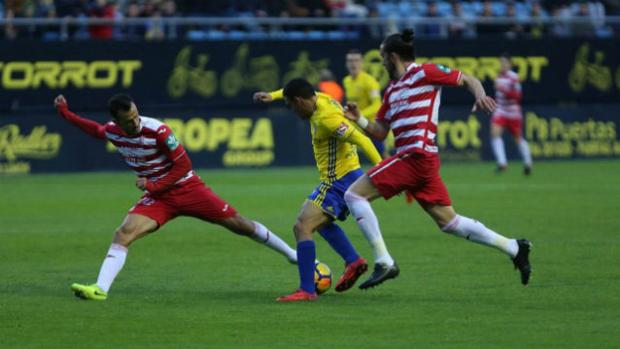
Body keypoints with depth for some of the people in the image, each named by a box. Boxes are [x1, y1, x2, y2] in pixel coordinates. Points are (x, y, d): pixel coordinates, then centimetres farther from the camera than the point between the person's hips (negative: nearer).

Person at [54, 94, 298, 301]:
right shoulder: (112, 132, -8)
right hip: (156, 197, 4)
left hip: (186, 188, -4)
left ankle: (292, 255, 14)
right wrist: (65, 113, 10)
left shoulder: (157, 130, -24)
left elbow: (183, 165, -16)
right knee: (124, 233, -19)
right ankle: (100, 289, -27)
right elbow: (95, 130, 18)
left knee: (238, 224, -1)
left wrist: (153, 185, -21)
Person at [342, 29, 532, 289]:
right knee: (449, 221, 10)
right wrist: (359, 119, 4)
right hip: (412, 158, 9)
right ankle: (514, 248, 15)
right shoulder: (392, 90, 23)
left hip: (416, 156, -9)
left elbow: (468, 80, 2)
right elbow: (380, 132, 22)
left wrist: (480, 96, -18)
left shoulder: (424, 72, -1)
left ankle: (384, 262, -13)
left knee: (354, 195, -10)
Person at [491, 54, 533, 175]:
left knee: (518, 138, 9)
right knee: (495, 133, -18)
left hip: (513, 112, -5)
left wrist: (503, 89, -30)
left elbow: (517, 96, -22)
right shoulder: (499, 76, 5)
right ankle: (502, 162, -20)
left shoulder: (514, 77, -14)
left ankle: (528, 163, 28)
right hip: (500, 111, 5)